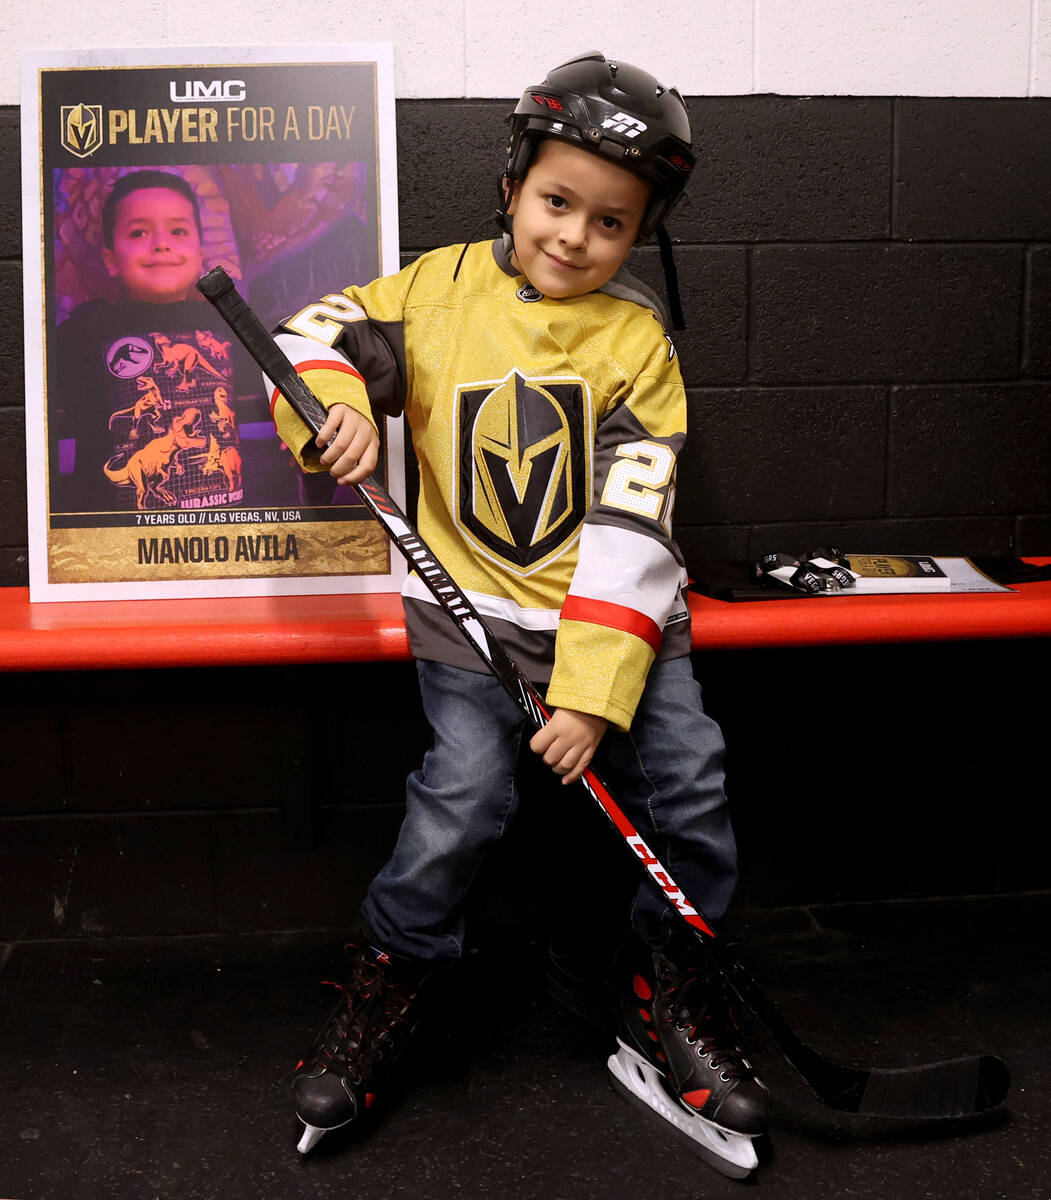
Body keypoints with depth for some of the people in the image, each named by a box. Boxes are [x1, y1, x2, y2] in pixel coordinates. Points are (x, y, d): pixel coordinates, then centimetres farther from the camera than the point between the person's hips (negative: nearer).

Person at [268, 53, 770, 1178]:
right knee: (463, 798, -18)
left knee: (688, 785, -8)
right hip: (473, 613, -1)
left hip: (617, 617, 1)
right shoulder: (439, 289, 1)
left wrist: (593, 693, -18)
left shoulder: (637, 342, -3)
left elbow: (629, 529, -11)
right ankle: (388, 978, 9)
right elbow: (315, 336, 6)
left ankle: (672, 1007, 15)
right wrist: (336, 409, -18)